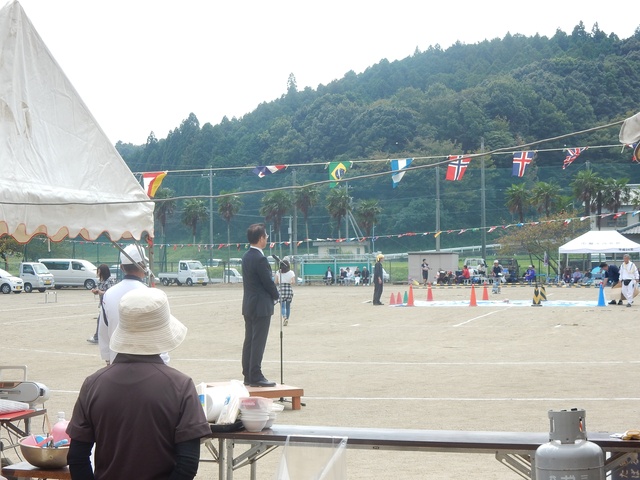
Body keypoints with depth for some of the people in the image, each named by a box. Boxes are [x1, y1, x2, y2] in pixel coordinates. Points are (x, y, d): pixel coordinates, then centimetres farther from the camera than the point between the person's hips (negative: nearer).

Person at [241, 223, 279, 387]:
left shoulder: (246, 256, 9)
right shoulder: (260, 258, -20)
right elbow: (268, 282, -17)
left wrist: (272, 294, 11)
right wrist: (276, 296, 3)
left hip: (248, 306, 9)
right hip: (261, 306, -9)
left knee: (249, 341, 12)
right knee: (258, 342, -5)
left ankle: (248, 376, 16)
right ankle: (255, 377, -3)